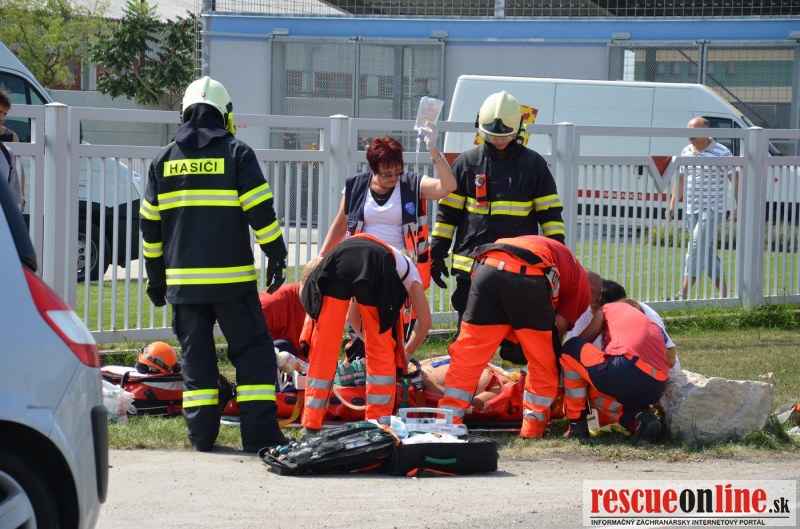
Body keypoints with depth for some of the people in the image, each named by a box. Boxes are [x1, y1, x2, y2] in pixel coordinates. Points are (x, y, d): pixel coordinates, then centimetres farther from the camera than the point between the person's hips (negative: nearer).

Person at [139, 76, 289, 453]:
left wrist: (155, 275, 19)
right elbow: (261, 211, -8)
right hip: (231, 277, -3)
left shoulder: (164, 160, 10)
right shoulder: (237, 153, -2)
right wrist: (276, 256, -1)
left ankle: (201, 433, 6)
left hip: (183, 278, 3)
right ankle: (259, 433, -6)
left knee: (195, 352, 10)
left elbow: (150, 224, 12)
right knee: (252, 350, 2)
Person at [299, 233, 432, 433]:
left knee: (323, 350, 10)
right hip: (376, 269, -3)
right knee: (382, 353, 14)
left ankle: (311, 424, 10)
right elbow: (425, 322, 33)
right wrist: (406, 354, 47)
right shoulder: (408, 268, 38)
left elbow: (353, 318, 50)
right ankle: (378, 423, 16)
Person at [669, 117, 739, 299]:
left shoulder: (721, 153, -8)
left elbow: (735, 180, -6)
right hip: (692, 210, 7)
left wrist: (739, 207, -11)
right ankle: (724, 293, 19)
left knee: (696, 247, -16)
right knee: (708, 251, 10)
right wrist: (673, 203, 14)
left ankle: (683, 294, -20)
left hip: (712, 209, -7)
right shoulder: (686, 152, 11)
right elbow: (681, 178, 20)